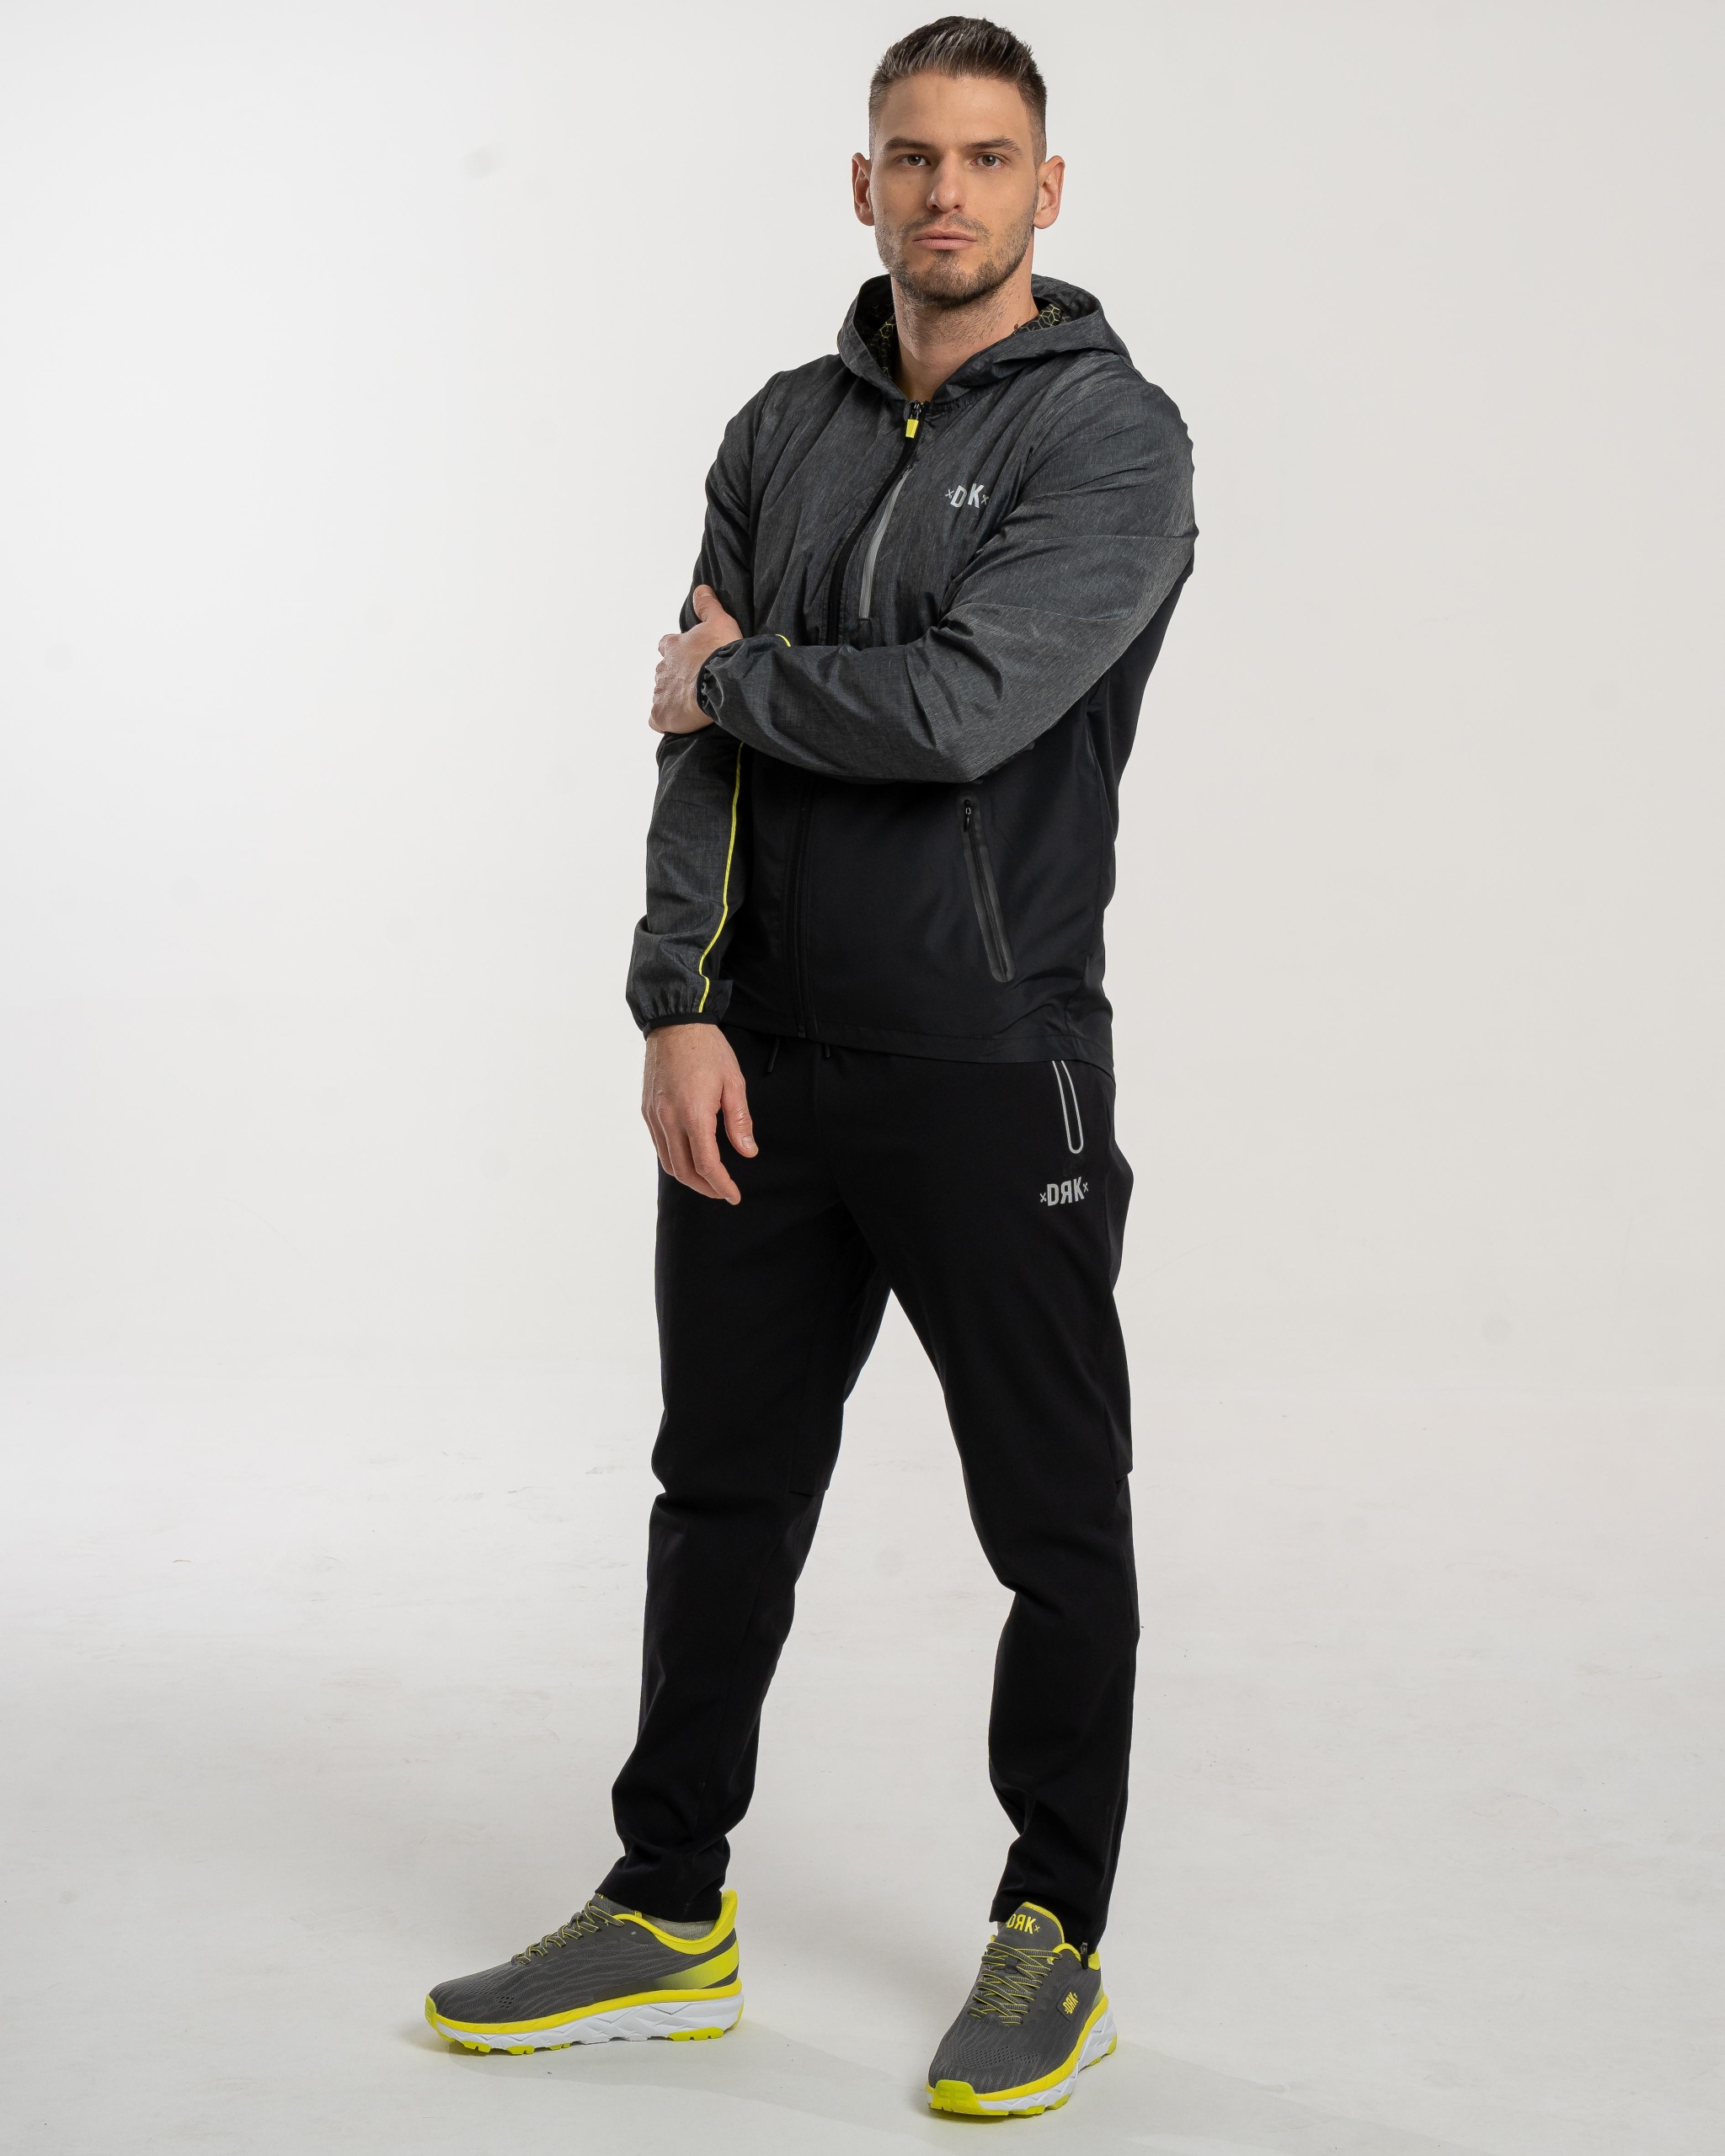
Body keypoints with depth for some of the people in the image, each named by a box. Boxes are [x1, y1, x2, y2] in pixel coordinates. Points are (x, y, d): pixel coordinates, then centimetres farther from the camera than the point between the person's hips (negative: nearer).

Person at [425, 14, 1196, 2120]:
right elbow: (706, 740, 4)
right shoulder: (782, 433, 10)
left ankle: (1055, 1940, 23)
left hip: (994, 1074, -5)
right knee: (725, 1490, 13)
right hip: (763, 1067, 6)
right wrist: (680, 1007, -7)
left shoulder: (1113, 437, -9)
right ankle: (669, 1917, 27)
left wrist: (735, 678, -5)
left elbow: (959, 708, -23)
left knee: (1054, 1522, 6)